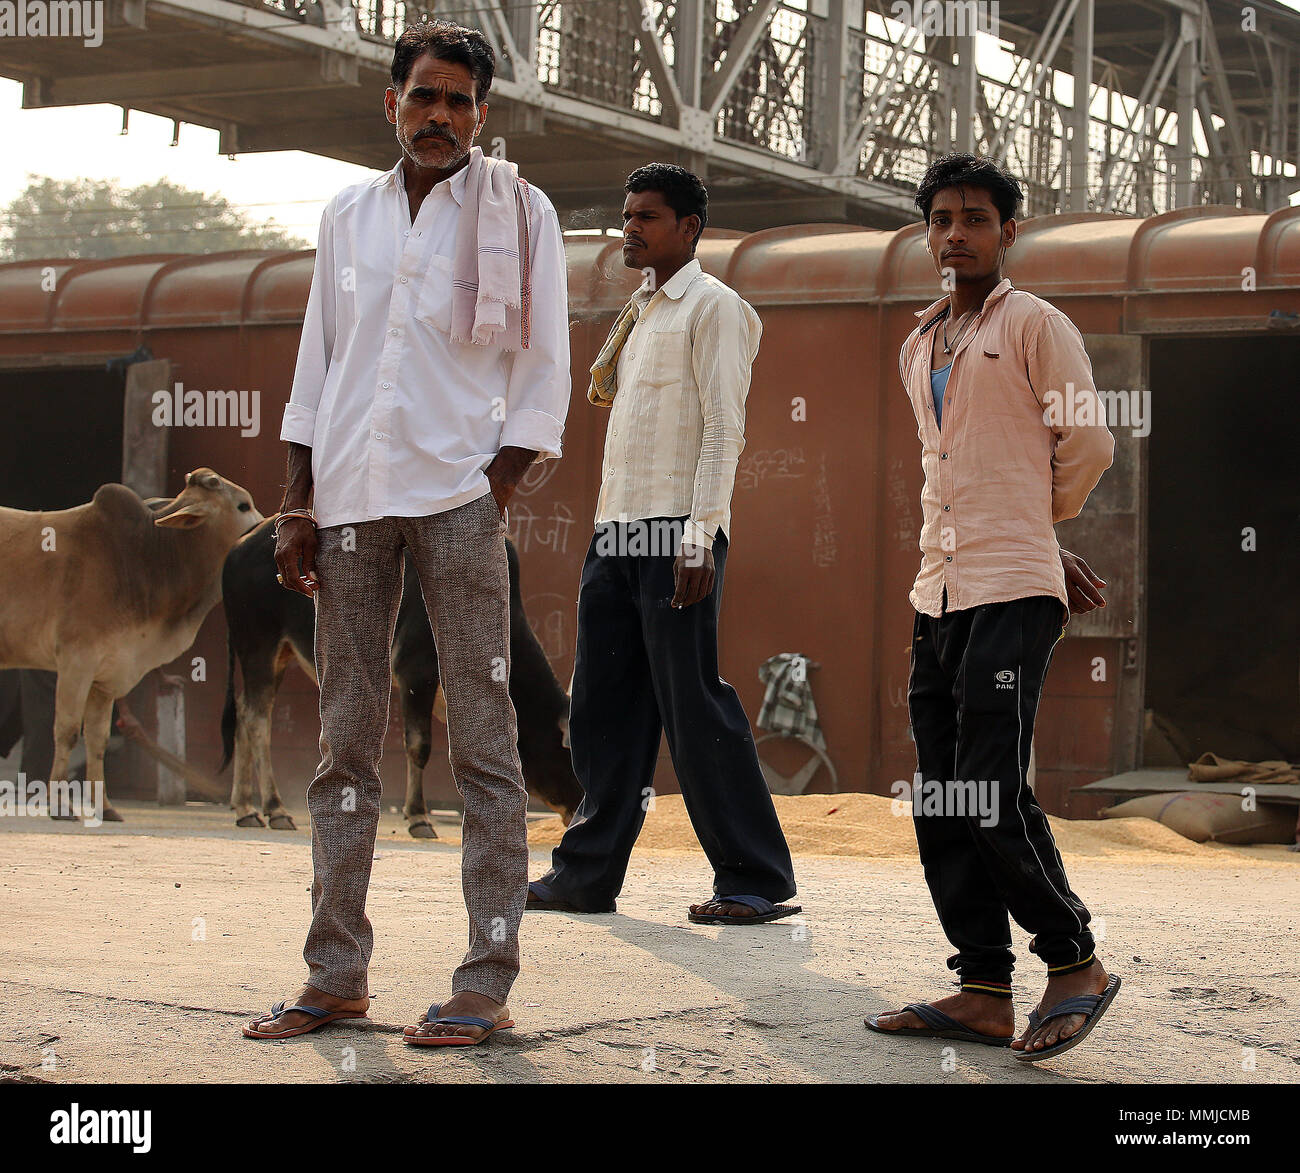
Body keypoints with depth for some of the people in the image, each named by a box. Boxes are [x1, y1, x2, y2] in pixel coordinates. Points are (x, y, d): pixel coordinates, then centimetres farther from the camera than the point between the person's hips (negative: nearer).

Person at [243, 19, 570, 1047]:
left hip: (459, 496, -4)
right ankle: (337, 972, 11)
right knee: (346, 737, 5)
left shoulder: (518, 212, 5)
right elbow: (317, 368, 17)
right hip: (353, 495, 4)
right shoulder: (348, 217, 16)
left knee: (483, 739, -5)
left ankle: (487, 981, -3)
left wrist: (498, 490, -8)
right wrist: (297, 507, 9)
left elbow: (542, 372, 3)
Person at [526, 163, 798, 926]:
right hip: (616, 533, 8)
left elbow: (723, 428, -13)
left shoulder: (713, 307, -4)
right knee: (602, 707, 7)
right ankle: (589, 872, 13)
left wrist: (698, 538, -19)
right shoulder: (643, 313, 21)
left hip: (675, 534, -8)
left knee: (695, 706, -8)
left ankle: (756, 881, -2)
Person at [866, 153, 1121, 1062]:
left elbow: (1087, 448, 0)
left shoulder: (1036, 326, -1)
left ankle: (1076, 963, 1)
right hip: (938, 594, 8)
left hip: (1011, 595, -7)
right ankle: (984, 993, 9)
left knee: (991, 795, -14)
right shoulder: (919, 350, 20)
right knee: (942, 804, 4)